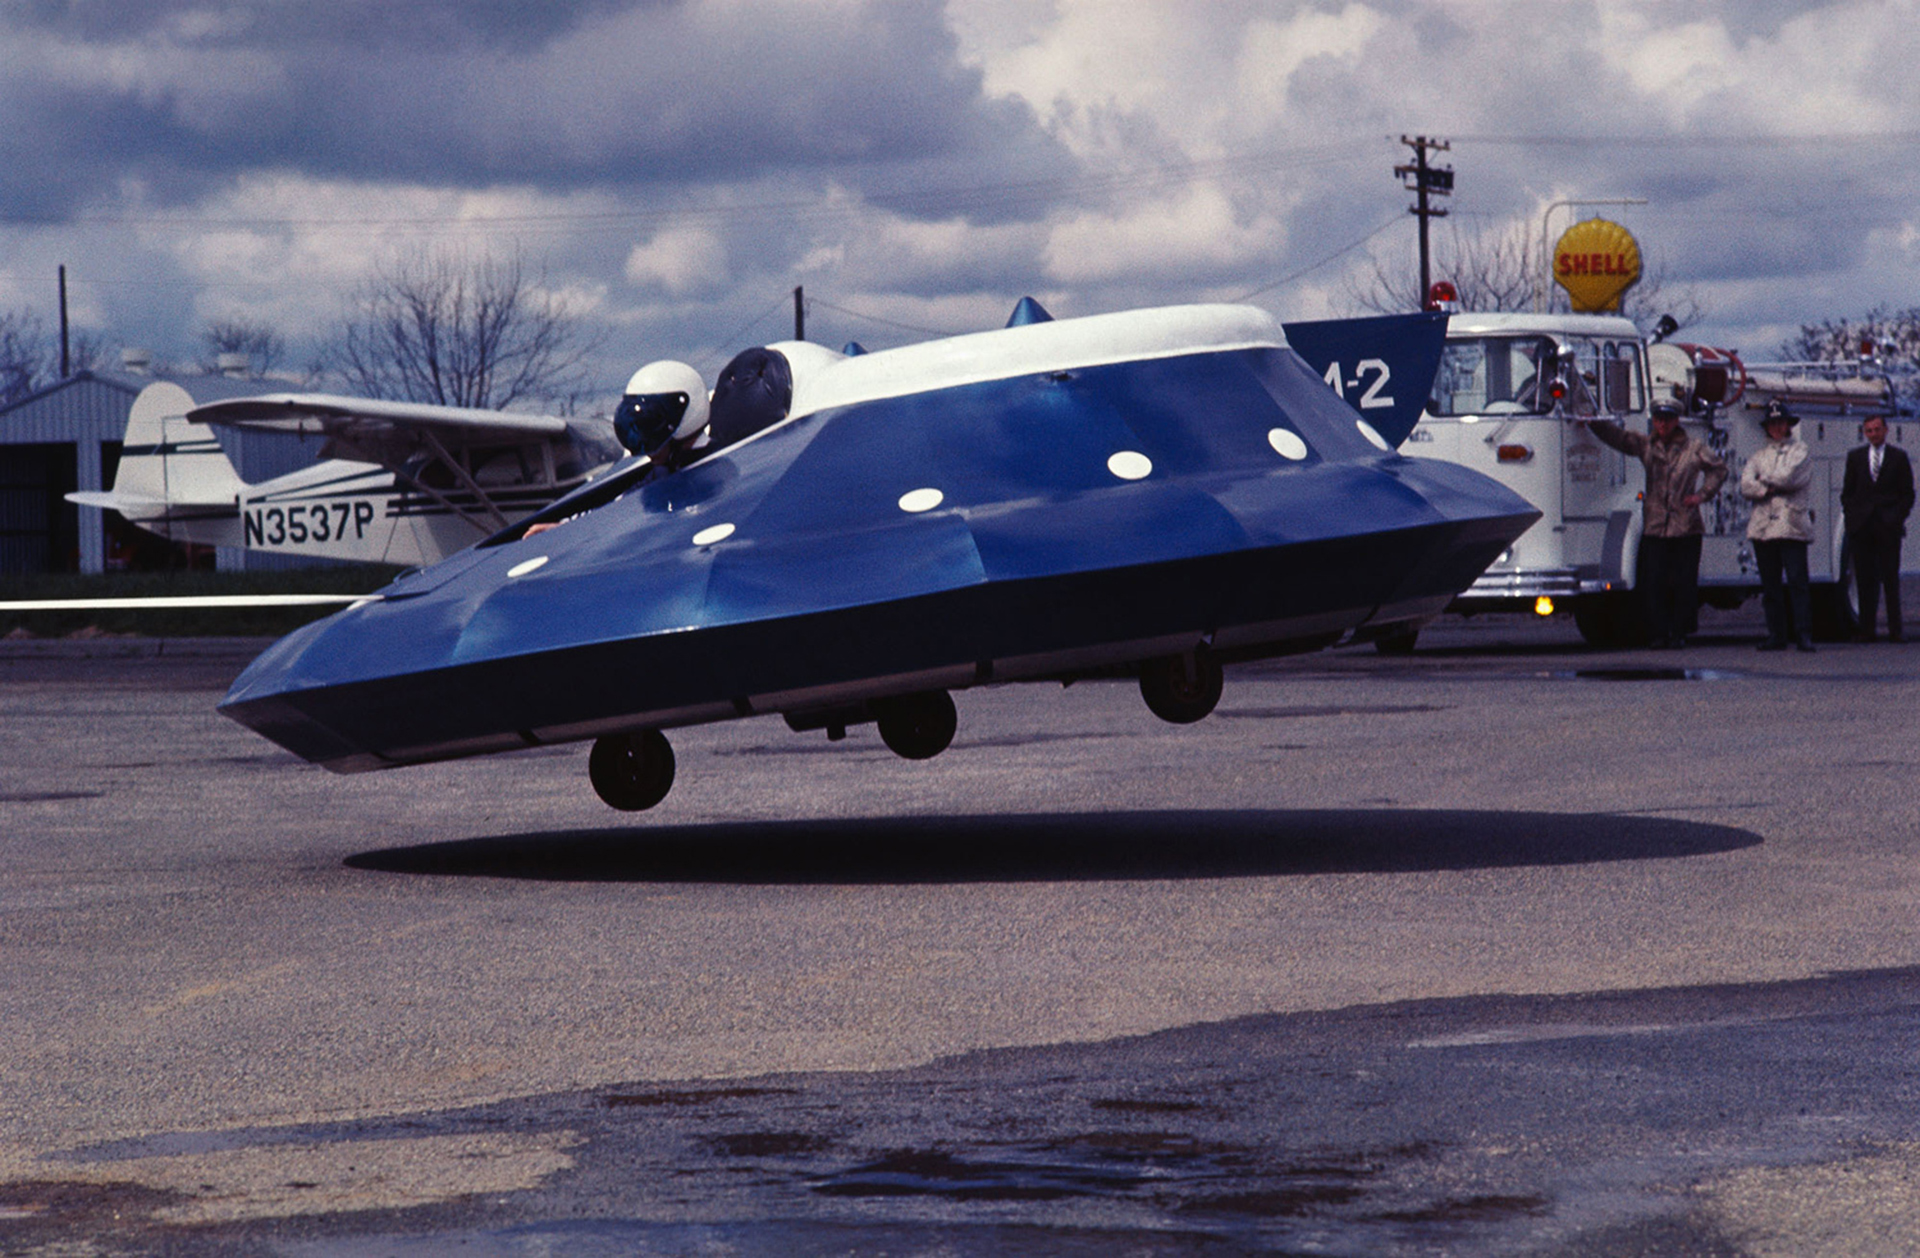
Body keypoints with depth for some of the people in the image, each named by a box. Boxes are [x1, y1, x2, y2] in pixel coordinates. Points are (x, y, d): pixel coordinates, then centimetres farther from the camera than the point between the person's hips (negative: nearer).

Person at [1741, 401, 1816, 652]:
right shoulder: (1759, 455, 20)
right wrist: (1770, 489, -9)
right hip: (1763, 525, 4)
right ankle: (1776, 636, 8)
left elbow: (1791, 477, -8)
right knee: (1770, 584, 4)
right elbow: (1746, 487, 6)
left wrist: (1764, 479, 4)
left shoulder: (1801, 451, 9)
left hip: (1791, 525, -4)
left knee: (1797, 581, -11)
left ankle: (1804, 635, -13)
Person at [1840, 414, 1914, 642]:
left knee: (1891, 579, -3)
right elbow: (1847, 492, 14)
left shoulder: (1899, 457, 8)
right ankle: (1866, 629, 0)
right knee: (1865, 580, -1)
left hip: (1888, 527, -2)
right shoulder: (1855, 457, 13)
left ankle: (1895, 630, 0)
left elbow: (1907, 494, 7)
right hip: (1861, 527, 2)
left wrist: (1897, 519, -4)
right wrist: (1851, 518, 2)